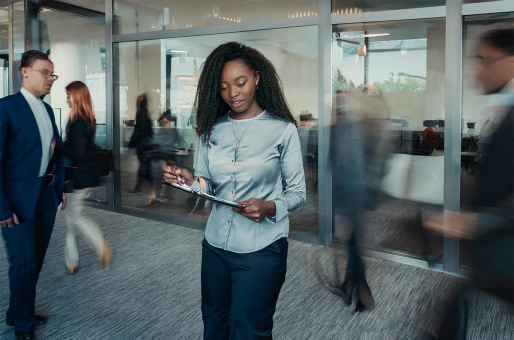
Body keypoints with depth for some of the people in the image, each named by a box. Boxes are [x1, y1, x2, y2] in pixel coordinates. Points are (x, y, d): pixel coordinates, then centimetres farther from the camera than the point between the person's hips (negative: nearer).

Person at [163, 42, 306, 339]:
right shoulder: (212, 130, 4)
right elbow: (208, 187, 8)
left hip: (261, 250, -4)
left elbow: (298, 193, -5)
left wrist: (269, 208, -24)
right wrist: (190, 181, -13)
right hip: (216, 245, 5)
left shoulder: (282, 130, -8)